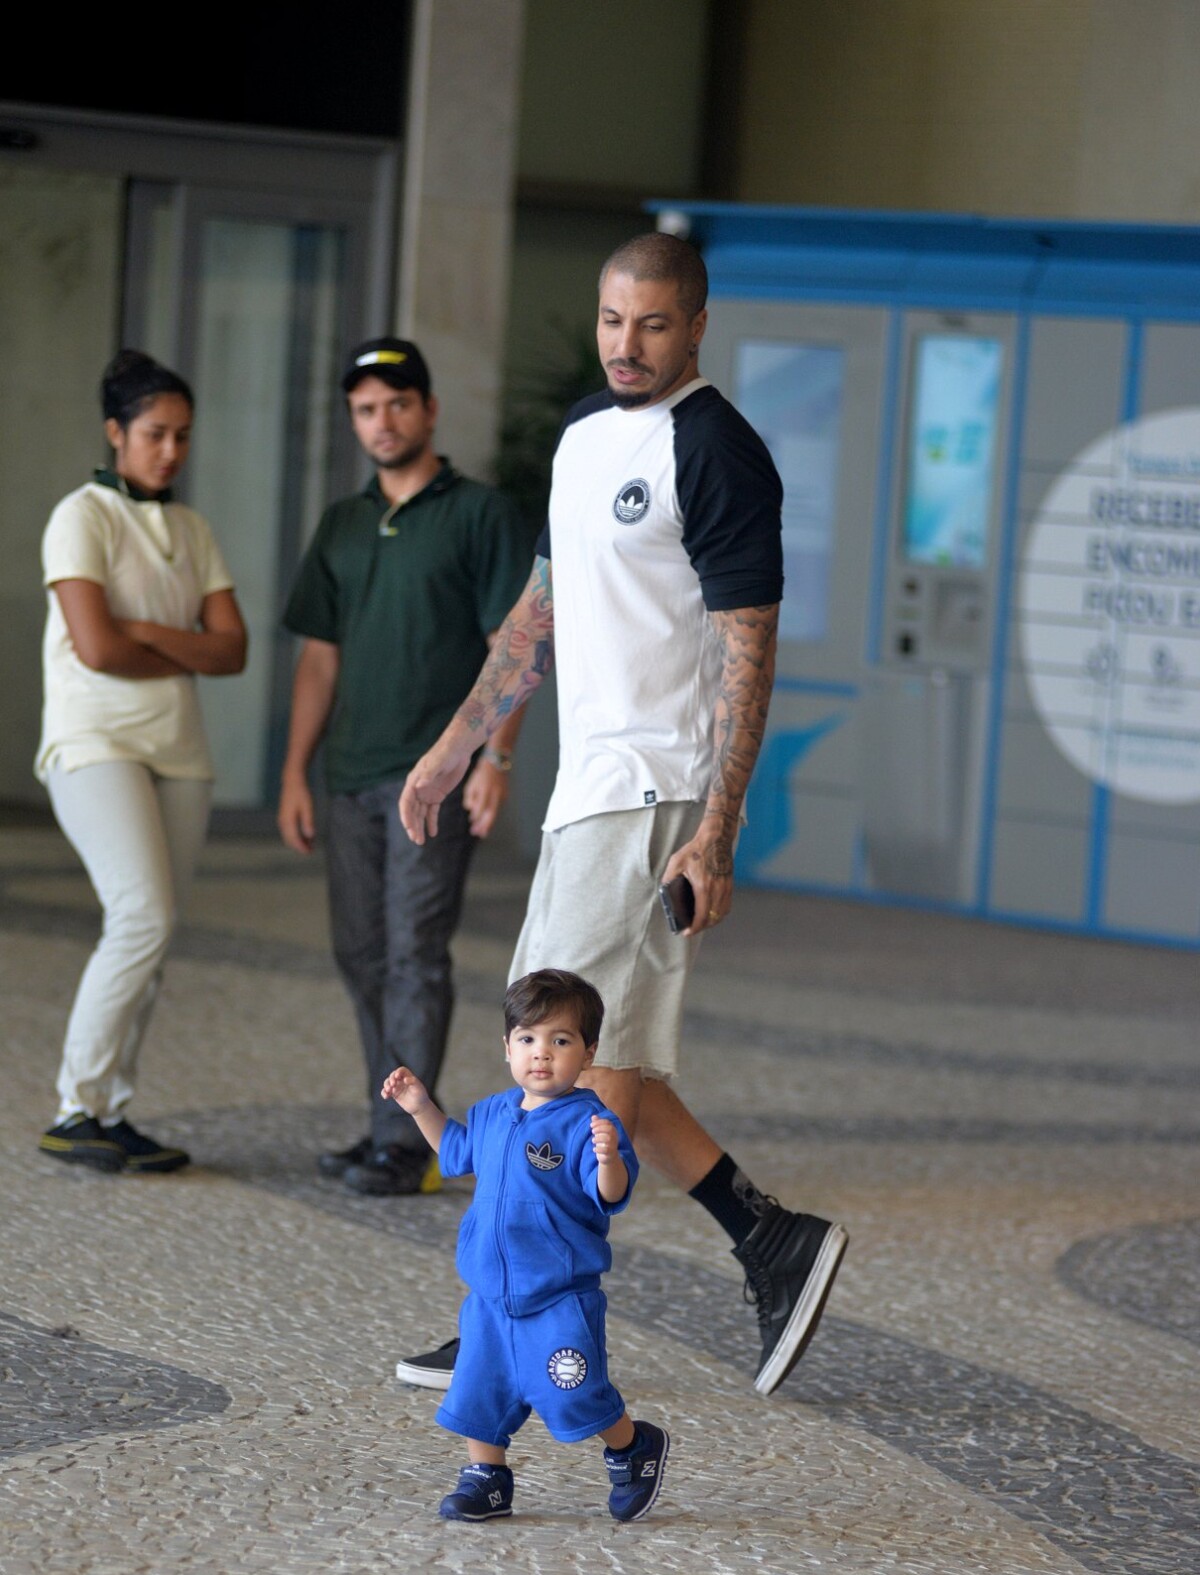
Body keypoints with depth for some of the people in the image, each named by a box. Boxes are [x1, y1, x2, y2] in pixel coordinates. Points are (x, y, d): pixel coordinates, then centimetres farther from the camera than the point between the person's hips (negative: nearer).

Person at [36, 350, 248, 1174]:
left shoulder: (192, 531, 14)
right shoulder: (83, 518, -4)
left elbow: (233, 649, 5)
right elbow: (96, 647, -15)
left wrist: (148, 633, -10)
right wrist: (187, 658, -1)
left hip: (179, 750, 6)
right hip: (95, 742, -6)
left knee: (150, 939, 2)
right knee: (144, 918, -19)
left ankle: (109, 1114, 7)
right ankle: (77, 1112, -12)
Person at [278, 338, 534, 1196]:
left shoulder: (482, 514, -3)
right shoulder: (343, 526, 15)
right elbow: (320, 658, 16)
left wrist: (497, 757, -15)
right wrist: (296, 773, 10)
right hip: (353, 776, 6)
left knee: (415, 955, -9)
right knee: (363, 955, 8)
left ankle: (404, 1144, -8)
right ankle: (394, 1127, 16)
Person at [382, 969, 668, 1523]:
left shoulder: (587, 1124, -16)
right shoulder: (493, 1114, 6)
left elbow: (610, 1196, -25)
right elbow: (457, 1151, 27)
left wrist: (608, 1159, -44)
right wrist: (421, 1109, 18)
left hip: (560, 1299, -6)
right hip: (492, 1294, 6)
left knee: (574, 1395, -3)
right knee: (480, 1387, 10)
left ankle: (635, 1447, 23)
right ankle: (486, 1478, 26)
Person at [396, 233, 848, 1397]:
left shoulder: (716, 453, -12)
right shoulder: (585, 434, 15)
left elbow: (747, 649, -15)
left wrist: (716, 833, -21)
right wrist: (454, 748, 22)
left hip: (654, 793, -9)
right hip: (589, 783, 9)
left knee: (590, 1059, -7)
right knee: (592, 1057, 10)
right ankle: (773, 1244, 16)